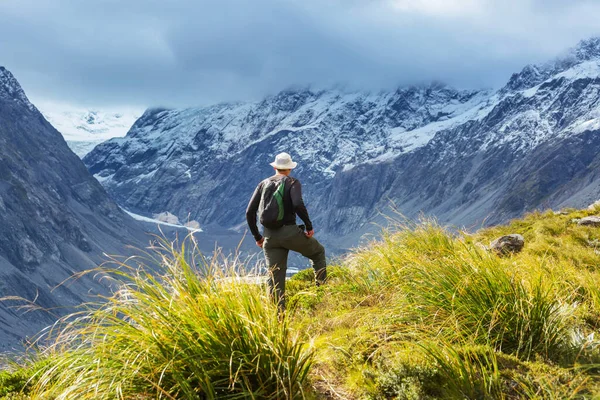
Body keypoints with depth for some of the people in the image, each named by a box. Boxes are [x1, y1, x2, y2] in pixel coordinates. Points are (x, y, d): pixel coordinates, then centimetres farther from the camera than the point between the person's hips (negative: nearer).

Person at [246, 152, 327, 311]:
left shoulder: (263, 184, 12)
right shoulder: (292, 182, -1)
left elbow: (249, 212, 7)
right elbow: (298, 204, -21)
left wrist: (257, 236, 16)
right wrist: (309, 226, -9)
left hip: (269, 237, 4)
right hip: (290, 232, -4)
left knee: (275, 277, 8)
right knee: (318, 251, 22)